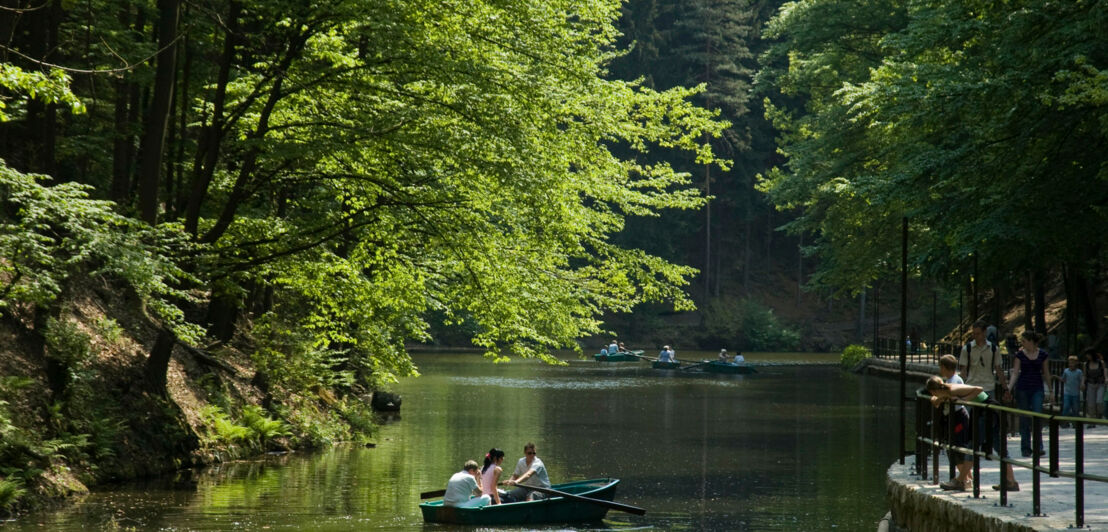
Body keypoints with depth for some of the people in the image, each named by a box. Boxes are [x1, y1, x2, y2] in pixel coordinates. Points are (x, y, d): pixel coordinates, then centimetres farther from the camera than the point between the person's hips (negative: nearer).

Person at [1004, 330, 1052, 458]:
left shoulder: (1042, 354, 3)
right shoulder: (1020, 354, 2)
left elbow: (1046, 373, 10)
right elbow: (1015, 373, -1)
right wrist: (1009, 389, -12)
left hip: (1037, 389, 0)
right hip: (1022, 389, 0)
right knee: (1024, 419, 2)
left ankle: (1038, 447, -4)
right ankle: (1025, 448, 10)